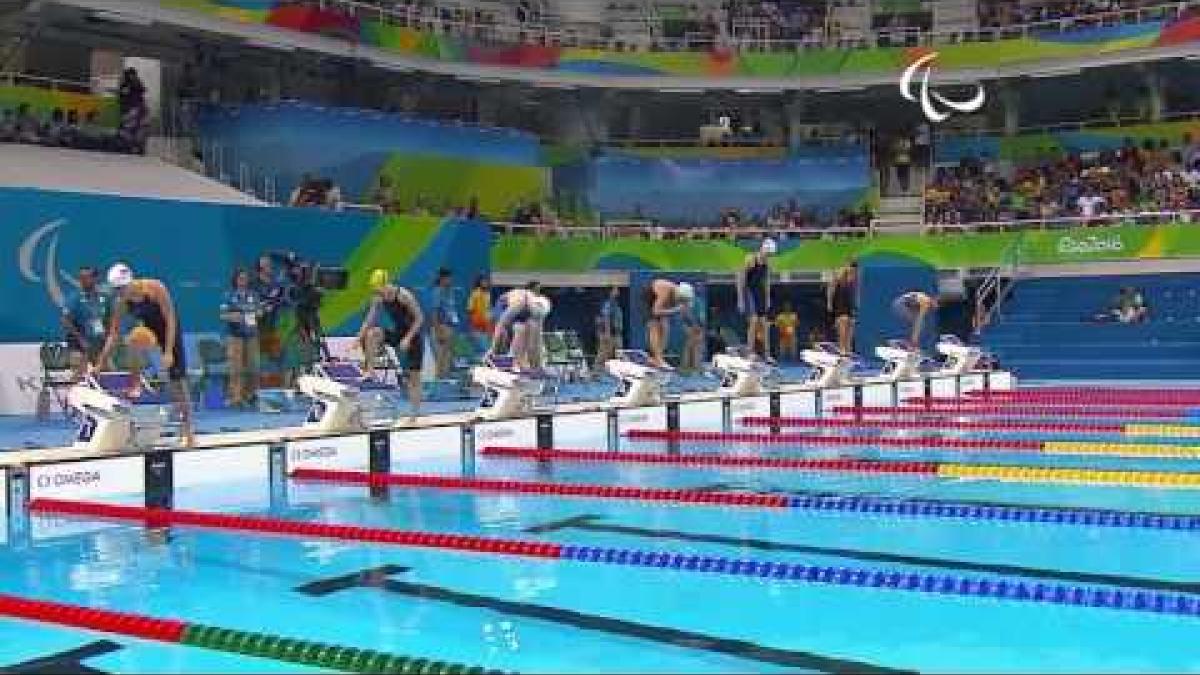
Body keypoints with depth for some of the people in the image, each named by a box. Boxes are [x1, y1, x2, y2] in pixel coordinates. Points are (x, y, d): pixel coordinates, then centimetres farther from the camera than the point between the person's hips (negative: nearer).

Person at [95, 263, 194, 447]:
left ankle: (187, 430, -2)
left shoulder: (155, 288, -27)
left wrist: (168, 352, -30)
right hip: (149, 331, 5)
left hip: (170, 333, -5)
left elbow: (170, 320, -25)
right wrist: (100, 363, -15)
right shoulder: (121, 303, -15)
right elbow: (113, 335, -10)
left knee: (178, 383, -7)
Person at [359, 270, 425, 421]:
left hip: (412, 337, -6)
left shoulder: (404, 295, -22)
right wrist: (359, 338, -9)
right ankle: (369, 368, -13)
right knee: (371, 333, -20)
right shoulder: (379, 299, -4)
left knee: (413, 377, -3)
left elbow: (420, 319, -20)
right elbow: (370, 319, 0)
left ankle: (415, 413, 3)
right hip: (397, 333, 6)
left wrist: (408, 339, -25)